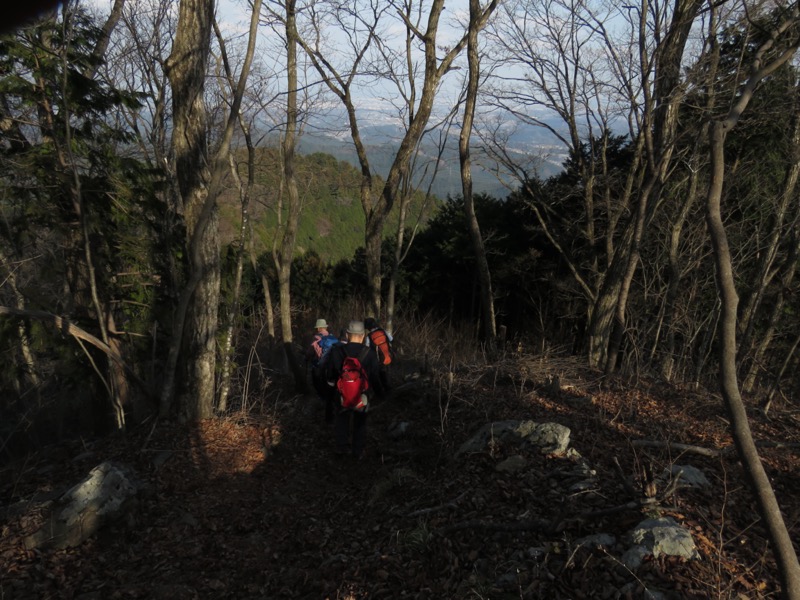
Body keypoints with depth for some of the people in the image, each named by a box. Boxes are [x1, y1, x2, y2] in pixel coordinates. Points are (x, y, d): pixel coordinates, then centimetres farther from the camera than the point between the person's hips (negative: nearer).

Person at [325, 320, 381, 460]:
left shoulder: (336, 351, -14)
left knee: (342, 421, 22)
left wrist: (333, 385, 18)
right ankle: (358, 452, 26)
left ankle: (341, 448, 31)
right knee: (360, 424, 17)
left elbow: (331, 375, -2)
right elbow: (375, 377, -9)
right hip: (362, 396, 0)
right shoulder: (370, 354, -17)